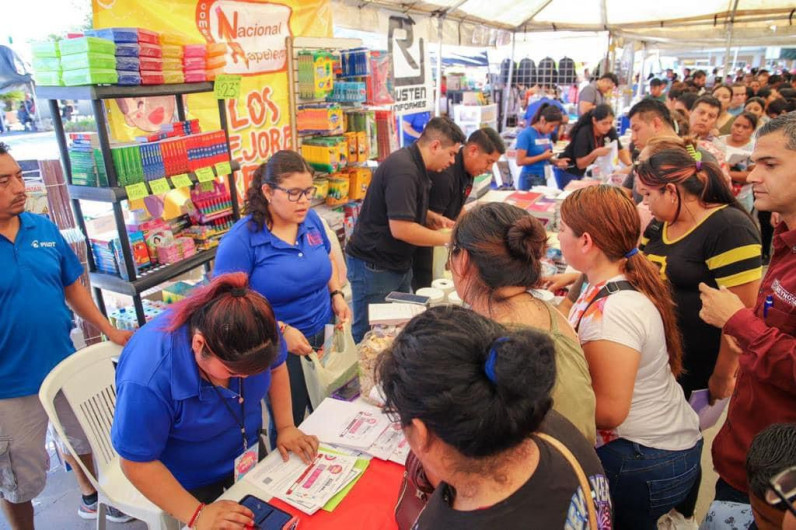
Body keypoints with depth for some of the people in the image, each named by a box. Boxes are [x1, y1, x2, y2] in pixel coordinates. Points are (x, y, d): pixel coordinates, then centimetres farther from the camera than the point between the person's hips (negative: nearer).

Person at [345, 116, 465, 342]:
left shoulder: (414, 164, 8)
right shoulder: (404, 170, -23)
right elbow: (401, 228, -28)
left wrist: (433, 218, 5)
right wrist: (448, 238, -17)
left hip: (398, 263, 10)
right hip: (374, 267, -10)